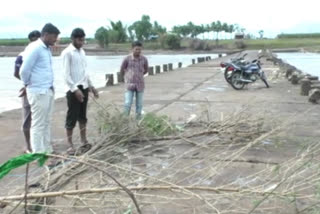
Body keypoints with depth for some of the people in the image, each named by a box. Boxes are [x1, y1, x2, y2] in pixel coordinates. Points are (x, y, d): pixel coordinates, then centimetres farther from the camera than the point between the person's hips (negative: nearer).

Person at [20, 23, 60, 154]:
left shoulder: (46, 49, 13)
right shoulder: (34, 48, -14)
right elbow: (24, 71, -14)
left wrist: (49, 87, 10)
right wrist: (28, 84, 1)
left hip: (49, 91, 9)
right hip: (38, 92, -9)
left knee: (46, 123, 15)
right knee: (38, 125, -1)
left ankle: (47, 151, 25)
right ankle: (38, 155, 7)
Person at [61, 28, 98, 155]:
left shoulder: (82, 51, 12)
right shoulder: (67, 53, -11)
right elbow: (66, 74, -16)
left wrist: (91, 85, 15)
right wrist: (75, 89, -23)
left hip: (84, 88, 7)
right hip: (73, 89, -7)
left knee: (82, 116, 13)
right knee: (72, 117, -1)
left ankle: (84, 142, 21)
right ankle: (70, 145, 6)